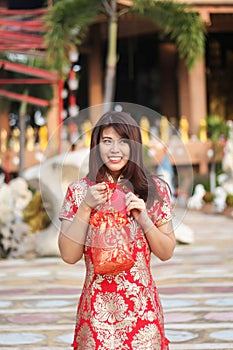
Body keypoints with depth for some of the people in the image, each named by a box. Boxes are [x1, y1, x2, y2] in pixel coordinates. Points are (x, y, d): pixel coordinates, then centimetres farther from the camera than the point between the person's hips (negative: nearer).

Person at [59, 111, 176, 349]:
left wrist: (144, 219, -14)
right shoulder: (79, 191, -1)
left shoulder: (154, 189, -1)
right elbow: (69, 256, -4)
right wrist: (86, 207, -13)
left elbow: (166, 253, 2)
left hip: (142, 306, 0)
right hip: (97, 306, 0)